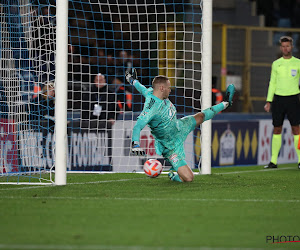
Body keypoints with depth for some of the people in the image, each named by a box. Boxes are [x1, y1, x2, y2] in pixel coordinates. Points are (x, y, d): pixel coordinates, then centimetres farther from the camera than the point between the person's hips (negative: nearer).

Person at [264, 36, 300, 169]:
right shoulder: (276, 64, 10)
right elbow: (272, 83, 13)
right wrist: (268, 101, 7)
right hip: (278, 98, 2)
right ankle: (273, 161, 6)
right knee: (277, 129, 3)